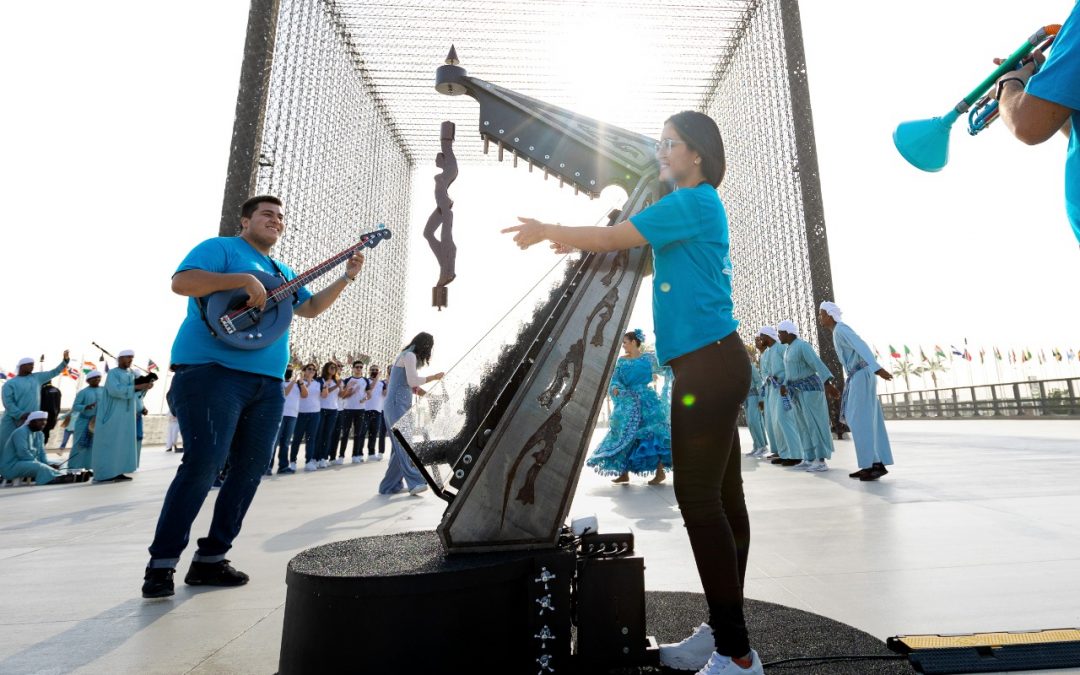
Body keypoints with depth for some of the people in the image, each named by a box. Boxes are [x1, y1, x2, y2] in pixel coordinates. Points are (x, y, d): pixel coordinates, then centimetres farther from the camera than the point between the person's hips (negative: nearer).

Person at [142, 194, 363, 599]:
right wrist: (245, 279, -20)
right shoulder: (221, 248, 4)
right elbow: (181, 282, -11)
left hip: (267, 384, 8)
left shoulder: (282, 272, 25)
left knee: (251, 469, 6)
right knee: (202, 464, -13)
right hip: (212, 371, -7)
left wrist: (346, 278, 16)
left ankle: (210, 559, 17)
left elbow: (311, 308, 25)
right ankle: (161, 565, 2)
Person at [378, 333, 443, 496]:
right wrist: (434, 377, -6)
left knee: (400, 445, 8)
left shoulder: (407, 355, 23)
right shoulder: (410, 355, -7)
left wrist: (416, 389, 9)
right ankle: (415, 482, -19)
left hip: (400, 404, 10)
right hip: (398, 404, -10)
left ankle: (391, 485, 12)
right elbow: (413, 380, -15)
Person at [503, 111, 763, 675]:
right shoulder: (697, 207, 23)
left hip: (709, 363, -10)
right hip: (711, 364, 10)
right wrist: (578, 242, 20)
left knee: (699, 498, -8)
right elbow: (631, 244, 27)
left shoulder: (695, 202, -8)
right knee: (722, 498, 11)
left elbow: (612, 238, -11)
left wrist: (548, 231, 2)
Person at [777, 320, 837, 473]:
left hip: (809, 387, -9)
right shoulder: (789, 348, 13)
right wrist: (785, 385, 25)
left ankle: (822, 461, -7)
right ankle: (809, 459, 12)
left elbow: (818, 364, -26)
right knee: (804, 425, 8)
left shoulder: (802, 345, -16)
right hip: (797, 390, 9)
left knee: (815, 423, -9)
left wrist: (827, 383, -35)